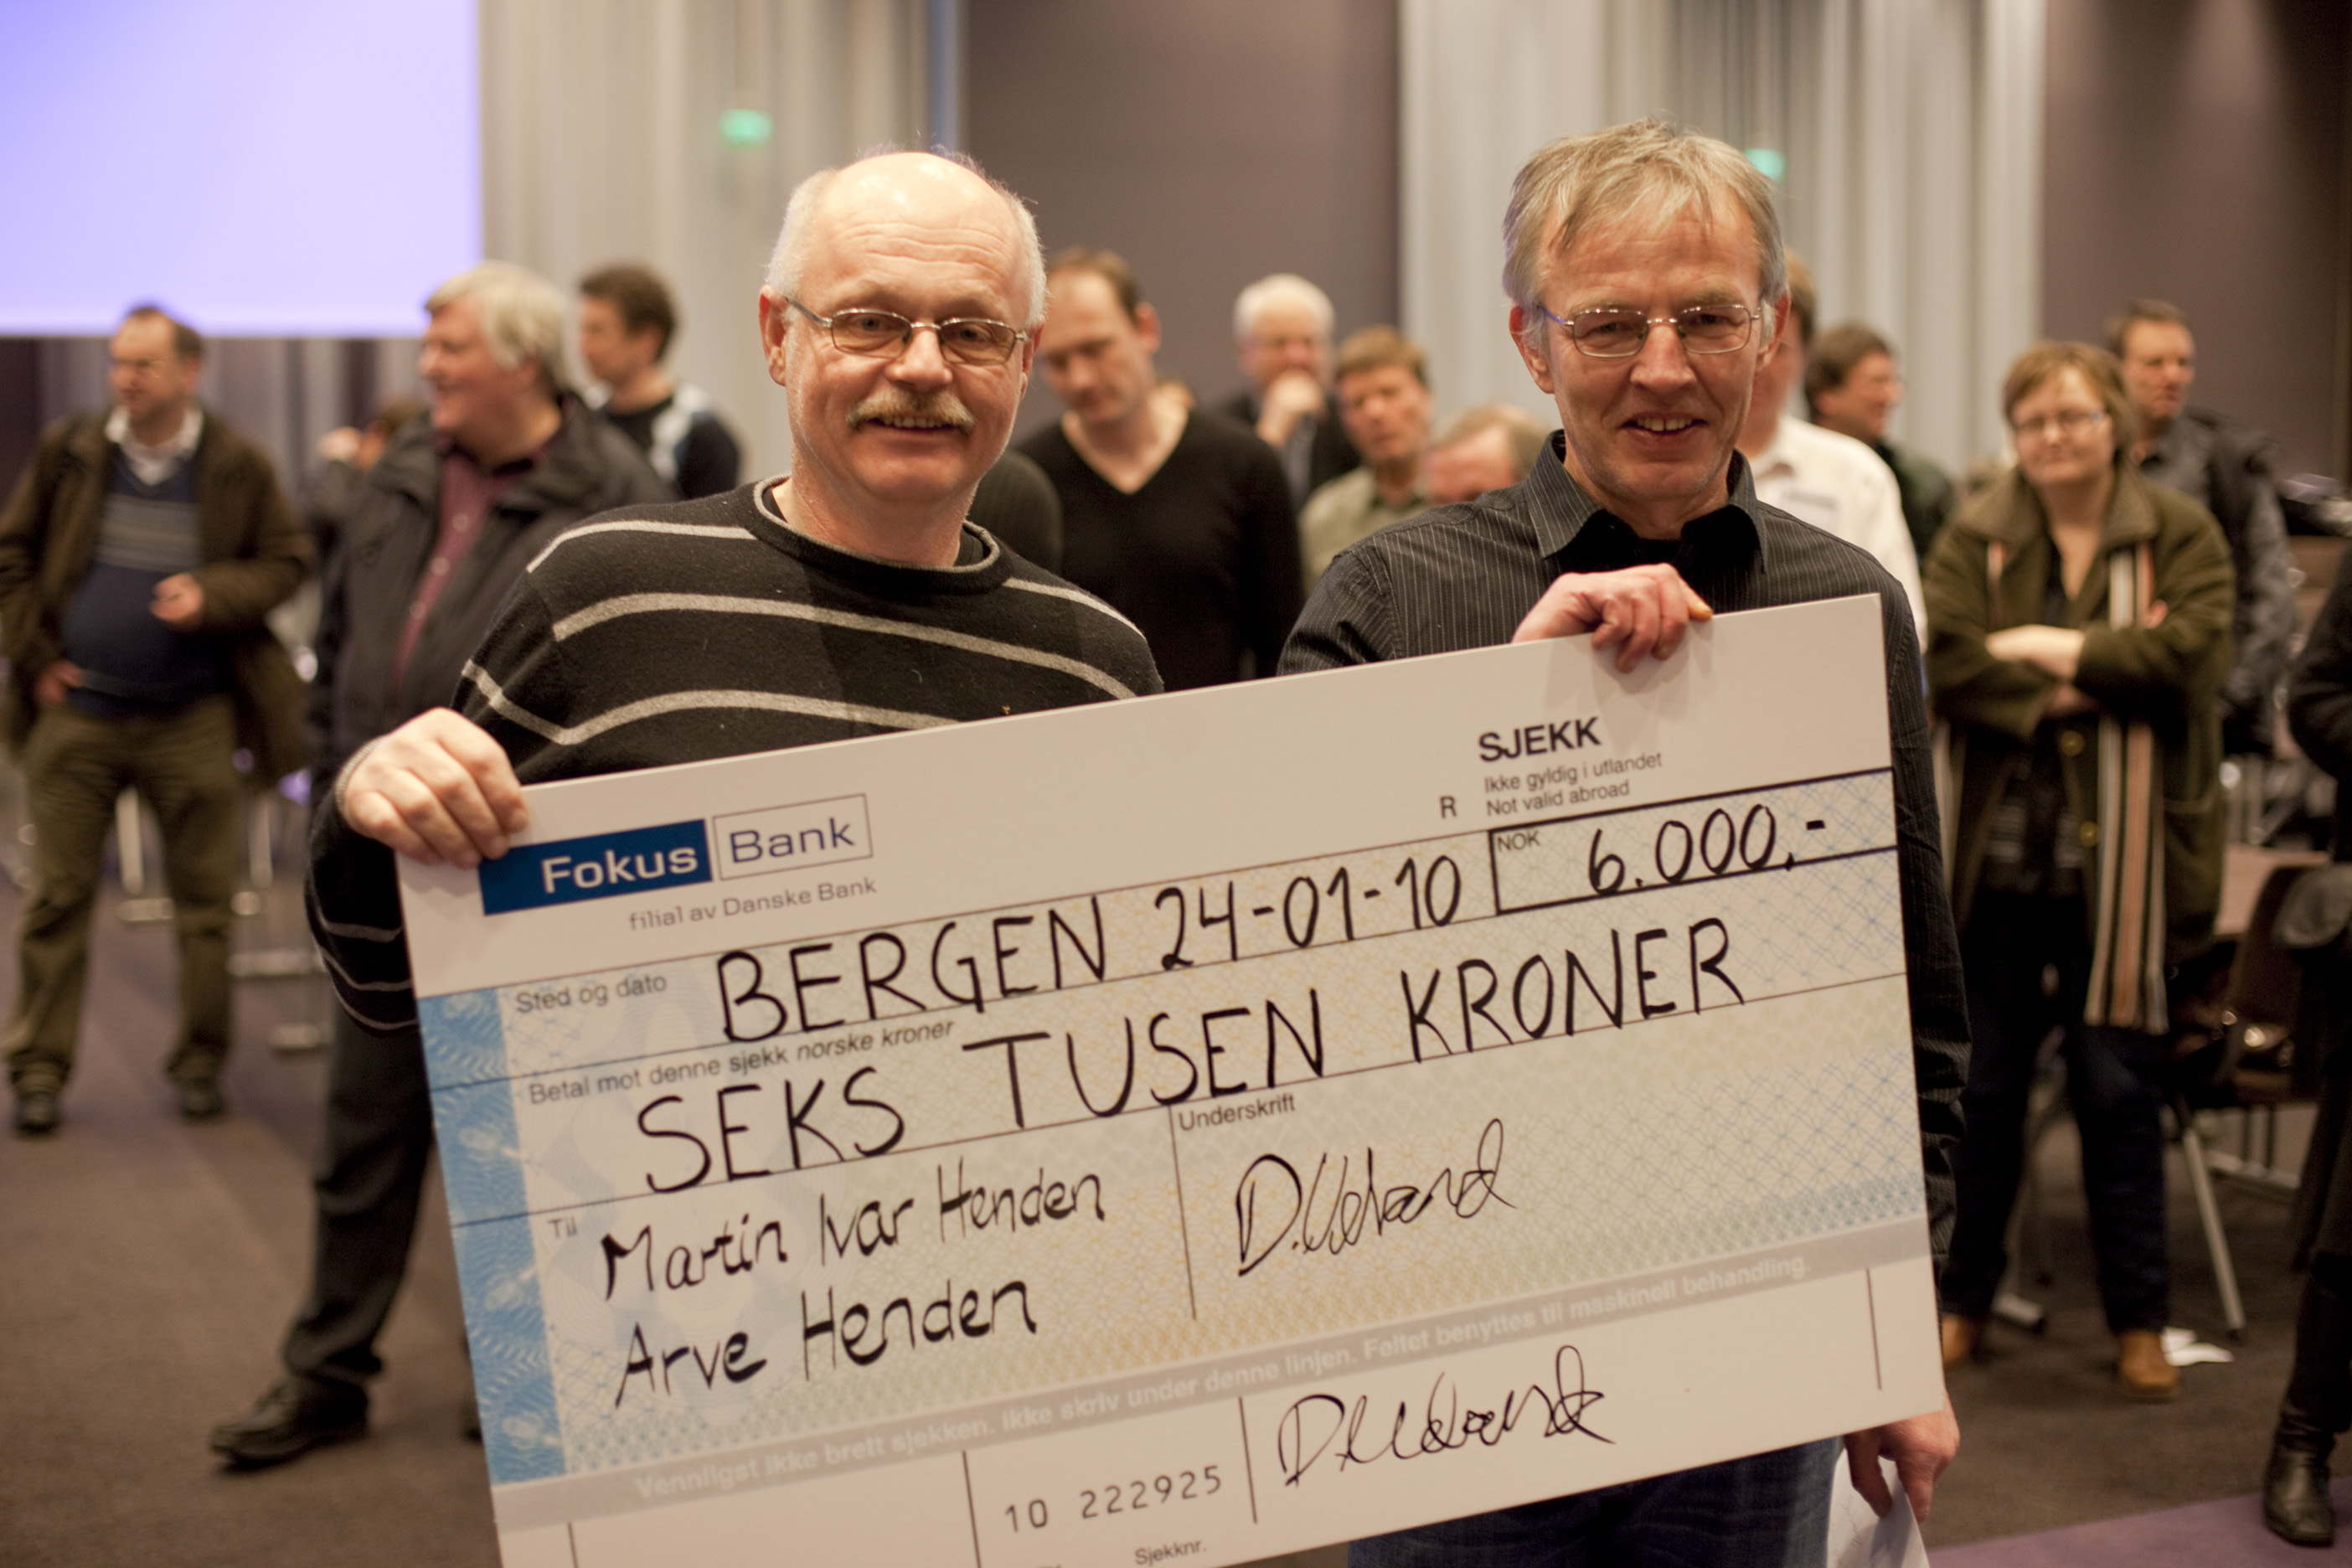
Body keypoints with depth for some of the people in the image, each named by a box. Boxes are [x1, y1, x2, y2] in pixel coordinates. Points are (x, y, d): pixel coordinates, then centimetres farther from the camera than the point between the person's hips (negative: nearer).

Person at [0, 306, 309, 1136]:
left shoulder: (237, 467, -1)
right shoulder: (68, 452, 2)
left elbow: (287, 561, 5)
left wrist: (212, 595, -12)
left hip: (192, 720, -1)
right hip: (76, 714, 1)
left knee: (204, 900, 6)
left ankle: (199, 1060, 18)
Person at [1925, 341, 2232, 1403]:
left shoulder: (2180, 535, 4)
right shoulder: (1974, 538, 6)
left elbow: (2190, 653, -13)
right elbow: (1946, 663, -10)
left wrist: (2043, 649, -12)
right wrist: (2102, 675, -15)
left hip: (2122, 859, -1)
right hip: (1998, 851, 1)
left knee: (2118, 1087, 3)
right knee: (1982, 1084, 8)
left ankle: (2140, 1321, 14)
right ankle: (1961, 1301, 21)